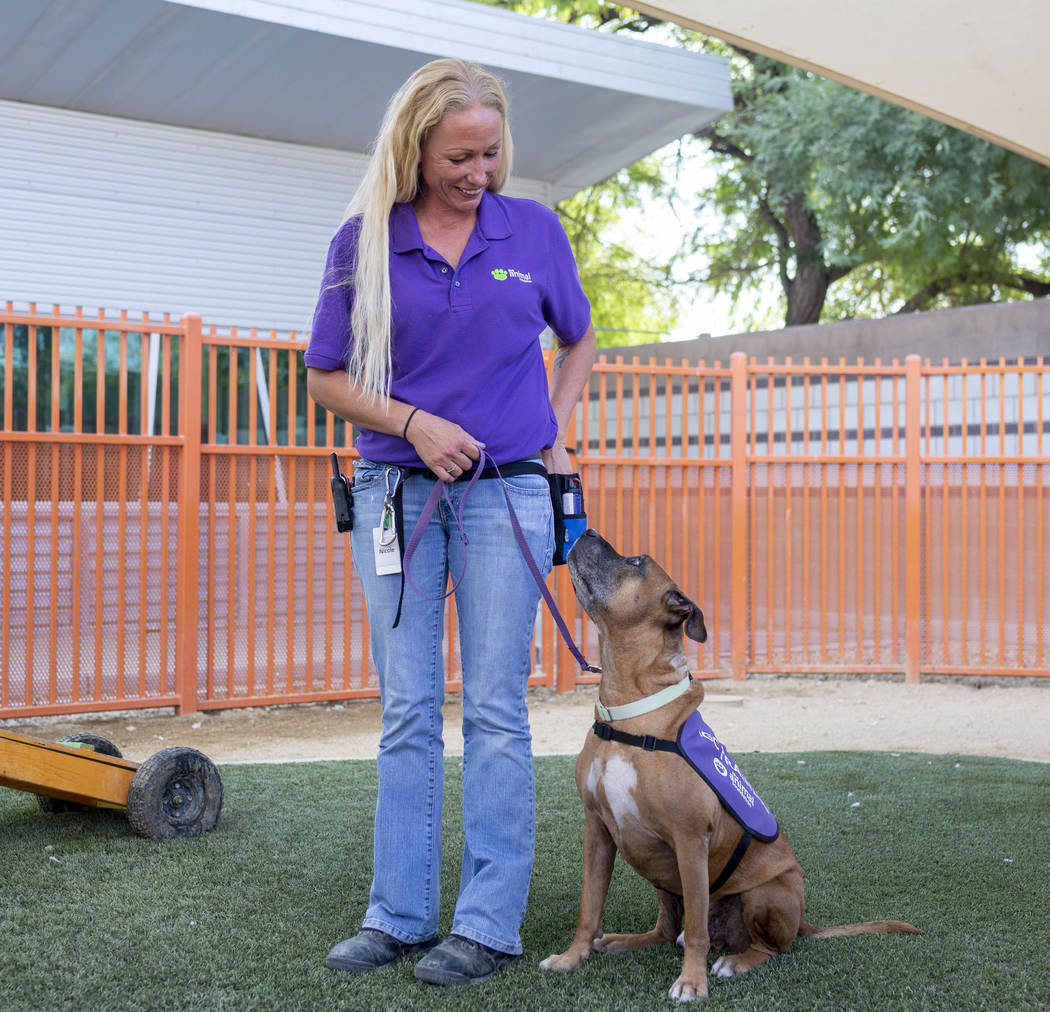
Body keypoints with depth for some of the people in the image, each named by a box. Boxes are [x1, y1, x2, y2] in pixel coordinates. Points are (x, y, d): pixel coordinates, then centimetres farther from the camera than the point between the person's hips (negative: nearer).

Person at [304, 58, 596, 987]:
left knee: (496, 711, -1)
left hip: (506, 492, -1)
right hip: (396, 492, 1)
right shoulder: (366, 239, 2)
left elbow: (578, 341, 19)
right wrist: (412, 422, -9)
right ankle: (399, 915, 14)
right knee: (407, 712, 5)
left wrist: (555, 436, 8)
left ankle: (490, 924, 6)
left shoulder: (534, 230, 4)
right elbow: (326, 378, 6)